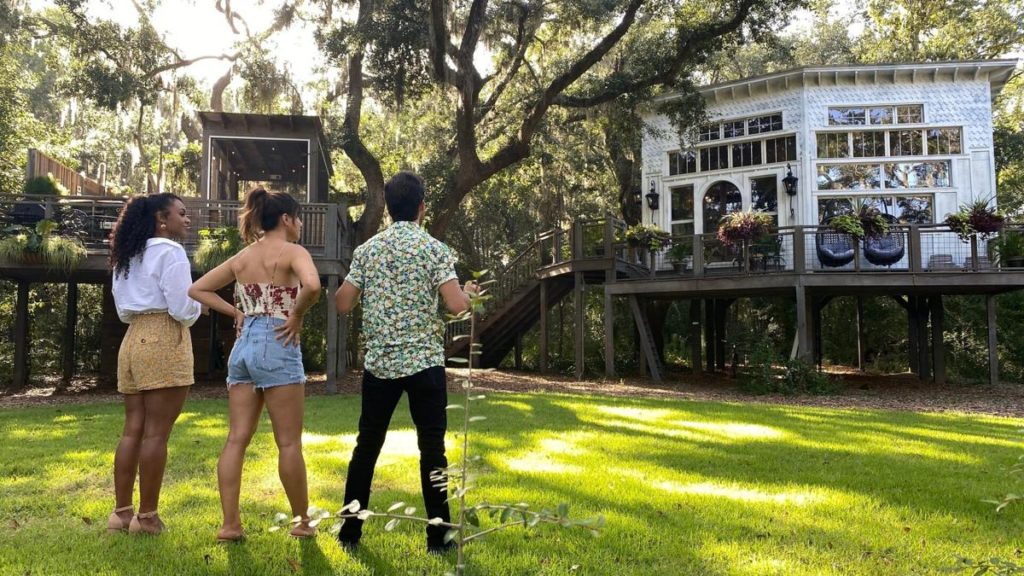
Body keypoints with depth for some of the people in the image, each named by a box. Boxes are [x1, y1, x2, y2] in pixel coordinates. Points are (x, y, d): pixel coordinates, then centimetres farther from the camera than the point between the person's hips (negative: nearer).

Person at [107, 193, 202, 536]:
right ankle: (146, 516, -1)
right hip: (164, 341, -8)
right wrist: (199, 305, 7)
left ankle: (121, 512, 12)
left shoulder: (127, 257, 21)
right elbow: (183, 308, -12)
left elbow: (123, 310, 23)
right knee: (156, 432, -5)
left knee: (133, 429, 10)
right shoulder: (169, 251, -6)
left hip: (133, 340, 9)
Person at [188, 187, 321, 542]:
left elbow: (197, 290, 17)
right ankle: (302, 521, 13)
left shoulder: (241, 258, 13)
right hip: (277, 346, -6)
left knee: (236, 439, 7)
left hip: (244, 345, 7)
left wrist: (235, 313, 12)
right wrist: (296, 316, -12)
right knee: (289, 442, 2)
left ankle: (230, 524, 8)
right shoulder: (292, 252, -7)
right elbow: (312, 286, -28)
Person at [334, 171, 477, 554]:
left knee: (367, 445, 12)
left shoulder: (367, 249, 5)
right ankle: (437, 537, 8)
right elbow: (456, 305, -13)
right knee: (432, 449, 3)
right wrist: (470, 291, 9)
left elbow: (343, 304, 7)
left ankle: (350, 531, 19)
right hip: (424, 362, -3)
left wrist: (339, 288, 28)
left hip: (379, 363, 3)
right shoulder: (434, 248, -5)